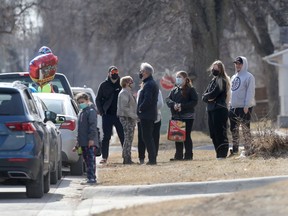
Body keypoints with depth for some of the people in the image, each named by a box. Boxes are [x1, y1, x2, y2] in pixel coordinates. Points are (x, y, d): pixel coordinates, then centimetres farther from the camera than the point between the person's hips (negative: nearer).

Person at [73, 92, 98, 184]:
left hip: (89, 142, -10)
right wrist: (78, 143, 26)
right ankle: (90, 178, 17)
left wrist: (91, 139, -24)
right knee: (87, 159, 12)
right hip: (83, 142, 10)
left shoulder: (91, 111, -8)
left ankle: (91, 178, -15)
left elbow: (93, 125, -17)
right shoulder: (81, 112, 21)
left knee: (90, 159, -11)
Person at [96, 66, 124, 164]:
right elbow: (98, 99, 10)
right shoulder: (104, 85, 4)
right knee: (106, 137, 2)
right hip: (107, 115, 0)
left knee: (123, 137, 1)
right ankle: (104, 157, 6)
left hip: (119, 115, 0)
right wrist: (101, 111, -1)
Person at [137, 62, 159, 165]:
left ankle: (152, 159, -8)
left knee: (147, 137, -8)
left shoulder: (148, 84, -16)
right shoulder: (153, 83, 17)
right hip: (151, 115, 10)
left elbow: (147, 100, -24)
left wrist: (140, 109, -12)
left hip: (146, 115, -10)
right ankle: (152, 158, 18)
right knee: (149, 137, 15)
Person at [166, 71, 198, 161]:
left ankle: (188, 155, 3)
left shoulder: (190, 89, -2)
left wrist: (182, 106, -19)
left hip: (187, 116, -6)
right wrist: (174, 104, -16)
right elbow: (168, 99, 5)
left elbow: (194, 101, -10)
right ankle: (178, 155, 12)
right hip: (176, 116, 6)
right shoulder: (174, 90, 15)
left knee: (186, 136, -2)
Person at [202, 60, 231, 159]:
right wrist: (208, 98, -5)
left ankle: (222, 154, -11)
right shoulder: (213, 81, 21)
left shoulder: (222, 81, -5)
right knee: (213, 134, 8)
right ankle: (218, 154, 12)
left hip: (220, 109, -9)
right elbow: (204, 96, 16)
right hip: (211, 109, 9)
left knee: (220, 133, -10)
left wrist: (207, 96, 4)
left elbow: (213, 94, -15)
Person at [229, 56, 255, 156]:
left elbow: (250, 92, -12)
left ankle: (247, 149, 0)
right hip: (234, 107, 7)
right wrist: (230, 104, 14)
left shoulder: (249, 77, -6)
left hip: (244, 108, -7)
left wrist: (246, 106, -19)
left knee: (245, 129, -4)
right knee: (234, 129, 8)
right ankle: (235, 148, 15)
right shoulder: (234, 77, 18)